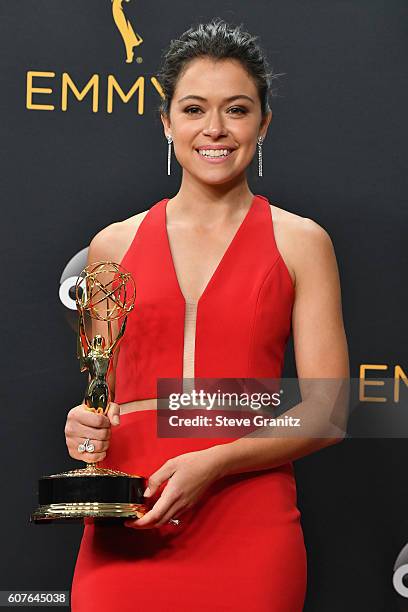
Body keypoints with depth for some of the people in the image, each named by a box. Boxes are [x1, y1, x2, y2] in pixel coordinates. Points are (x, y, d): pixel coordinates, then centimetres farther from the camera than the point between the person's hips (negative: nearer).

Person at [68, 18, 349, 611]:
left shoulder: (300, 243, 3)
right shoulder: (114, 245, 10)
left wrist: (211, 463, -14)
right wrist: (84, 428, -1)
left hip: (247, 534, -2)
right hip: (125, 534, 2)